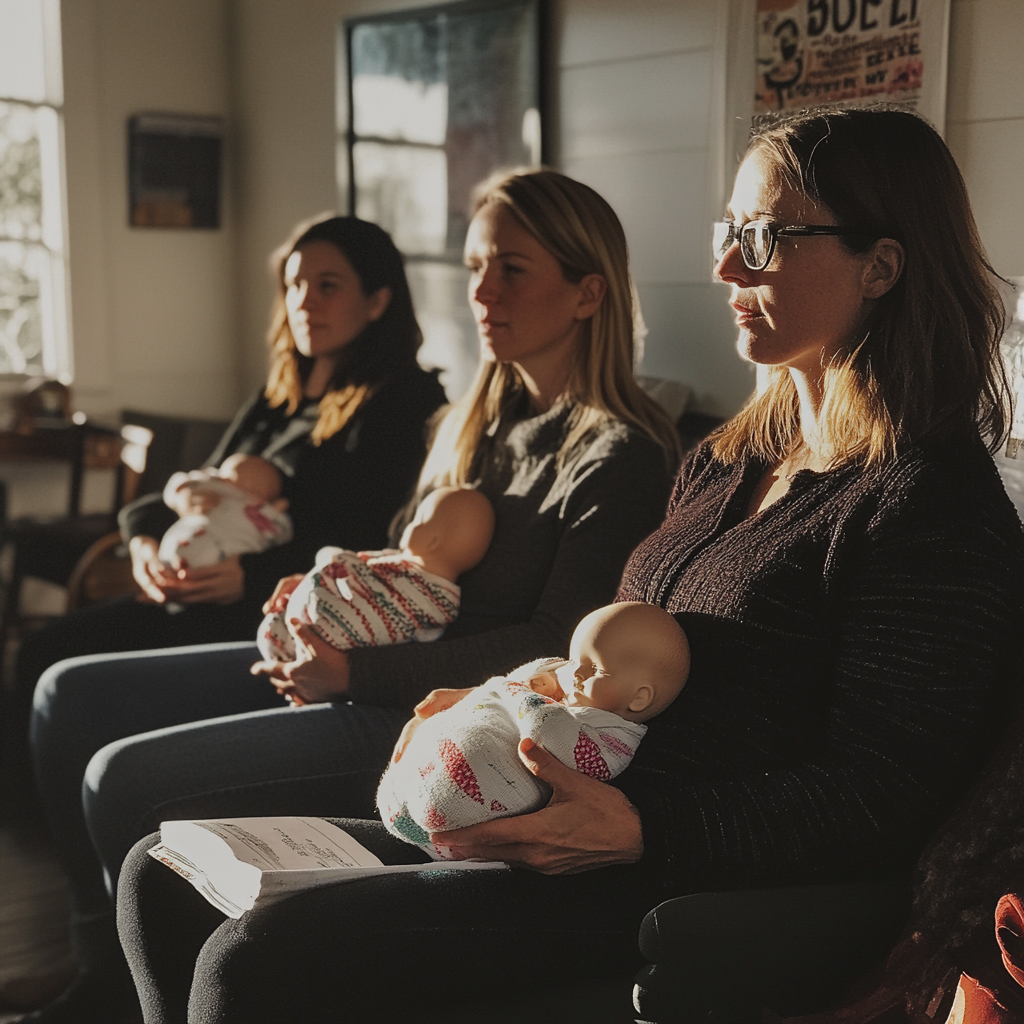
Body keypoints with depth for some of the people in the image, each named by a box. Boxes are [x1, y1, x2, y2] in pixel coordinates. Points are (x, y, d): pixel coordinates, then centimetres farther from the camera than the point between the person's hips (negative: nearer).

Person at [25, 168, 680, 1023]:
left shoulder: (622, 454, -13)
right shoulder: (483, 419, 14)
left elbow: (557, 646, -18)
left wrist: (359, 671, -21)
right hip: (372, 669, 10)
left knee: (125, 778, -18)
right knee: (71, 697, 7)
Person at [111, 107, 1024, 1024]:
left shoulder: (934, 509, -11)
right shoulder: (723, 464, 17)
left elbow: (881, 801, -16)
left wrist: (634, 829, -26)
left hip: (692, 889, -9)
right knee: (164, 880, 3)